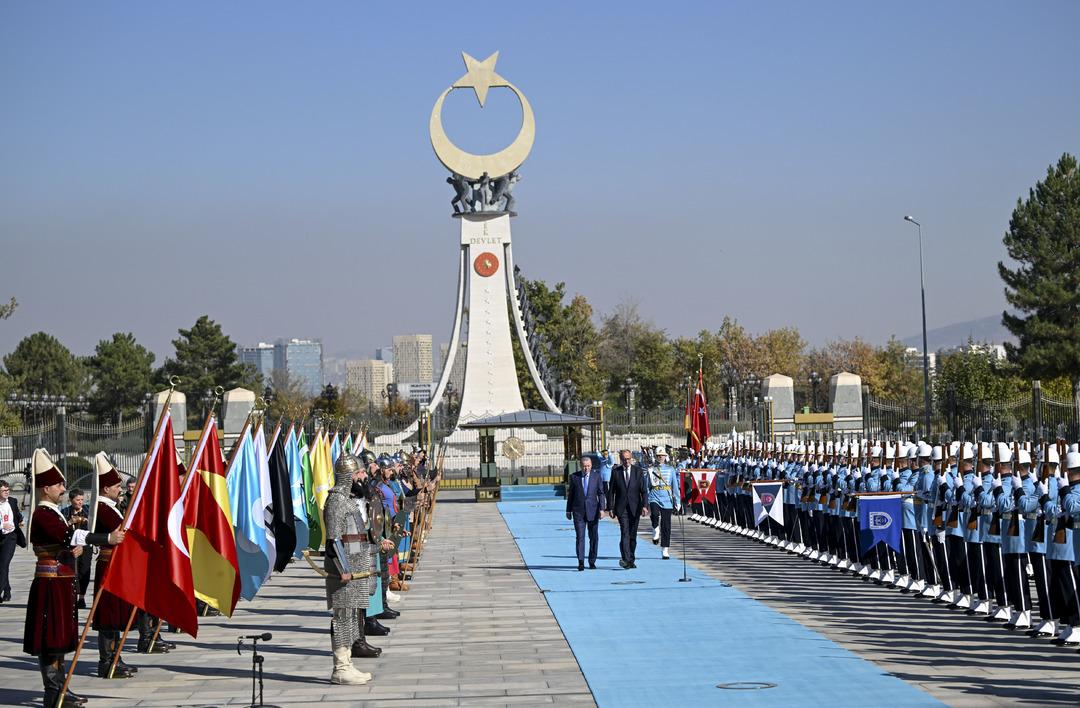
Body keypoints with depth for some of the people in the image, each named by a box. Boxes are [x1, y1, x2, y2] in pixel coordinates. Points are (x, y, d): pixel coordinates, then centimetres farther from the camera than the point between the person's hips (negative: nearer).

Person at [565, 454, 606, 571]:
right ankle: (581, 562, -13)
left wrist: (602, 509, -9)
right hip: (578, 511, -1)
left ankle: (592, 561, 18)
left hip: (593, 511, 1)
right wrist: (568, 510, 8)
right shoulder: (574, 477, 4)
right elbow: (570, 494, 9)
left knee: (594, 537, 7)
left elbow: (601, 494, 1)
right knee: (580, 537, -8)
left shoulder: (597, 476, 3)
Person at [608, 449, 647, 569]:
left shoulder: (638, 471, 5)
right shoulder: (615, 471, 4)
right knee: (625, 533, -14)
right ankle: (626, 559, -23)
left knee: (633, 535, 6)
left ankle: (631, 560, 15)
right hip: (621, 508, -1)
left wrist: (644, 505, -9)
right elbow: (611, 491, 5)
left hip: (635, 508, 1)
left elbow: (643, 490, 2)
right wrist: (610, 508, 0)